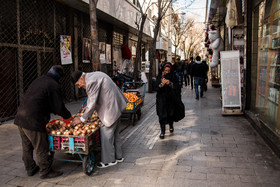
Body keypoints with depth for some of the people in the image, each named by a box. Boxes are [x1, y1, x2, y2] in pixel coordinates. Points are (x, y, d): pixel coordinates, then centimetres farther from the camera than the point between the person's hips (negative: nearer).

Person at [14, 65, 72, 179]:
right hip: (33, 121, -9)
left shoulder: (38, 80, 16)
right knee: (41, 148, 5)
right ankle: (45, 172, 17)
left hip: (20, 118, 9)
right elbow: (59, 107, -10)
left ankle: (30, 168, 36)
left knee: (27, 146, 21)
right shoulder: (54, 85, -11)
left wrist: (58, 113, 27)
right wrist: (68, 116, 8)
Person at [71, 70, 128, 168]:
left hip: (111, 108, -11)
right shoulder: (94, 75, 11)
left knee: (106, 133, 0)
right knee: (114, 133, 19)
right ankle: (118, 156, 32)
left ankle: (109, 160, 12)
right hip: (115, 105, 11)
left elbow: (92, 103, -19)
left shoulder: (91, 82, -21)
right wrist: (88, 107, 17)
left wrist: (82, 119, -11)